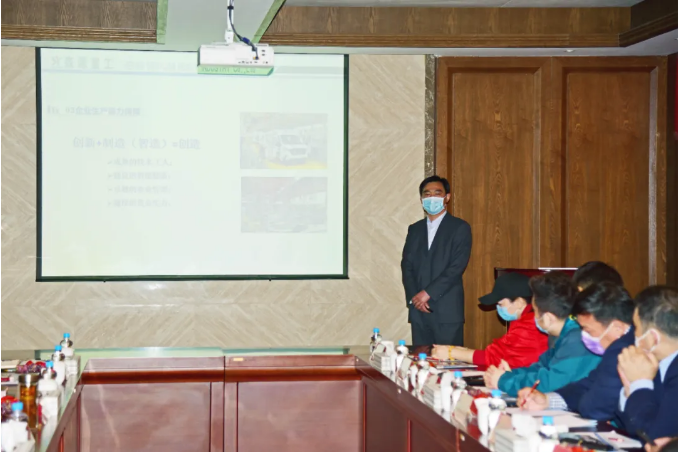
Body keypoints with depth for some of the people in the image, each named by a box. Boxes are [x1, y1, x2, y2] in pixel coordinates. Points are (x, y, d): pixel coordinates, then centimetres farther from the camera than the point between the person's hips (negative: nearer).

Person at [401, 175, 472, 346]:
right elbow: (406, 266, 10)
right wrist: (414, 298, -5)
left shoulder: (460, 228, 1)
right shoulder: (414, 229, 16)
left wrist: (428, 293, -13)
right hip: (418, 310, 4)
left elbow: (457, 267, -9)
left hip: (448, 311, -4)